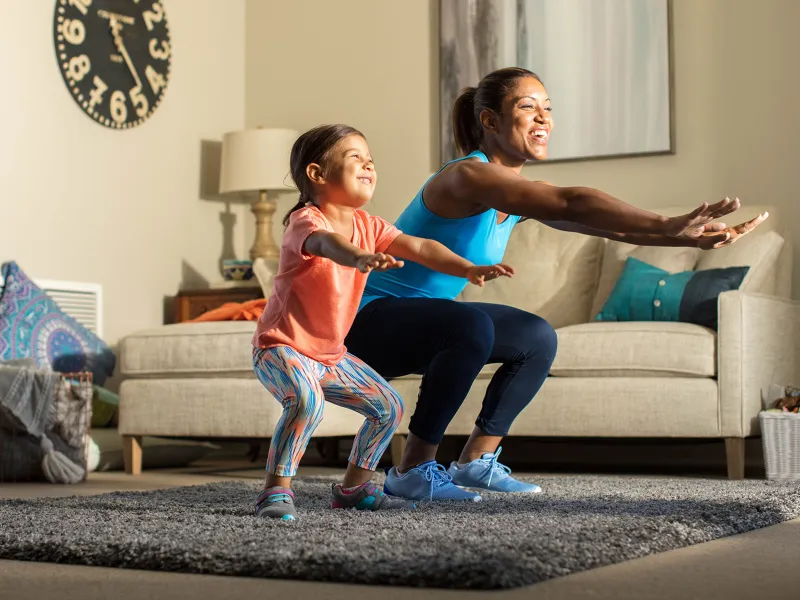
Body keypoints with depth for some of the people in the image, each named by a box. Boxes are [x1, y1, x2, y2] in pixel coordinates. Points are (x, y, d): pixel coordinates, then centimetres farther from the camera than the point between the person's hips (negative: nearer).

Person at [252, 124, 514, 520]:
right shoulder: (305, 221, -21)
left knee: (388, 408, 8)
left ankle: (353, 488, 23)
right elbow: (326, 241, -45)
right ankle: (276, 490, -22)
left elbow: (418, 247, -8)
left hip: (330, 354, 8)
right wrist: (359, 258, -67)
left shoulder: (368, 226, 3)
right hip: (282, 346, -8)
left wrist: (468, 269, -24)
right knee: (306, 399, -35)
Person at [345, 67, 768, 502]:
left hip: (422, 317, 10)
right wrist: (666, 225, -44)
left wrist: (691, 237, -21)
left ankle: (476, 461, 13)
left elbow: (609, 225, -7)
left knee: (538, 339, 8)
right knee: (472, 326, -34)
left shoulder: (524, 194, 5)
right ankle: (412, 470, -20)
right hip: (371, 318, -10)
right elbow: (572, 205, -37)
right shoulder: (469, 176, -23)